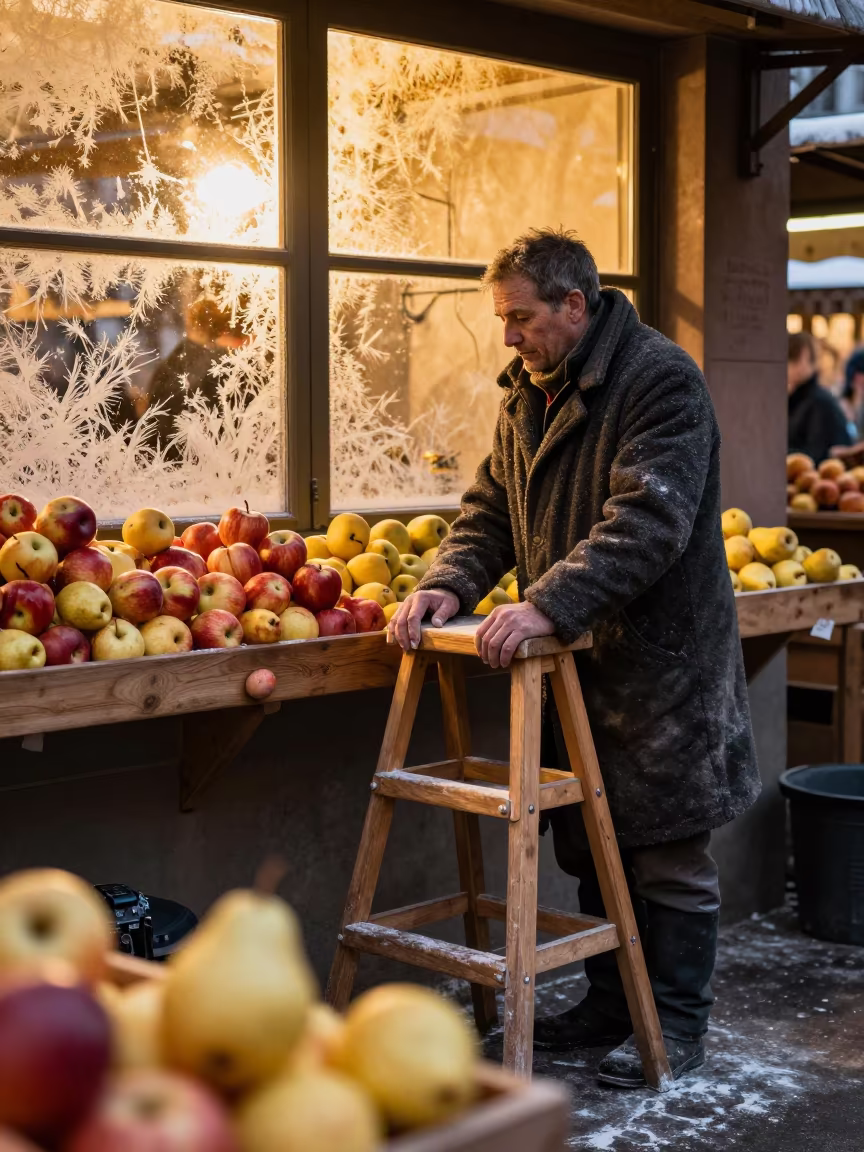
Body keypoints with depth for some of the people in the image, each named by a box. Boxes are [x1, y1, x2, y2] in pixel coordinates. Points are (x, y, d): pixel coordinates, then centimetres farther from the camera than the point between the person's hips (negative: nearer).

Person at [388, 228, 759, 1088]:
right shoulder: (529, 390, 11)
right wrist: (449, 584, -7)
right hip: (576, 661, 8)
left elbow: (648, 522, -27)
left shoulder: (660, 380, -16)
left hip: (660, 659, -8)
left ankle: (677, 1022, 16)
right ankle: (609, 1005, 30)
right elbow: (492, 508, 13)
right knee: (590, 845, 16)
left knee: (668, 853, 2)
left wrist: (548, 605, -35)